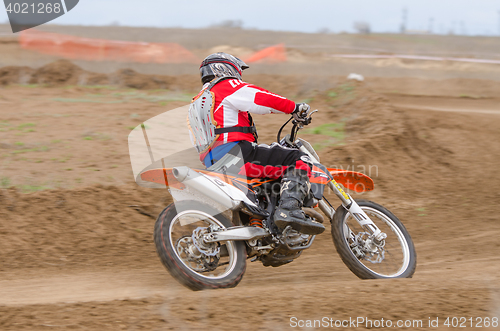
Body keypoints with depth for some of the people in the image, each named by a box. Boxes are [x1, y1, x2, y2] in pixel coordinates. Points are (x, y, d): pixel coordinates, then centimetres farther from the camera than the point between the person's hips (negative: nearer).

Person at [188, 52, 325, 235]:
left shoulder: (197, 102, 31)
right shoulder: (228, 86, 5)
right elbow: (261, 98, -7)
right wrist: (295, 107, 4)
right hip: (236, 151, -9)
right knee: (299, 160, -15)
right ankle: (288, 210, -36)